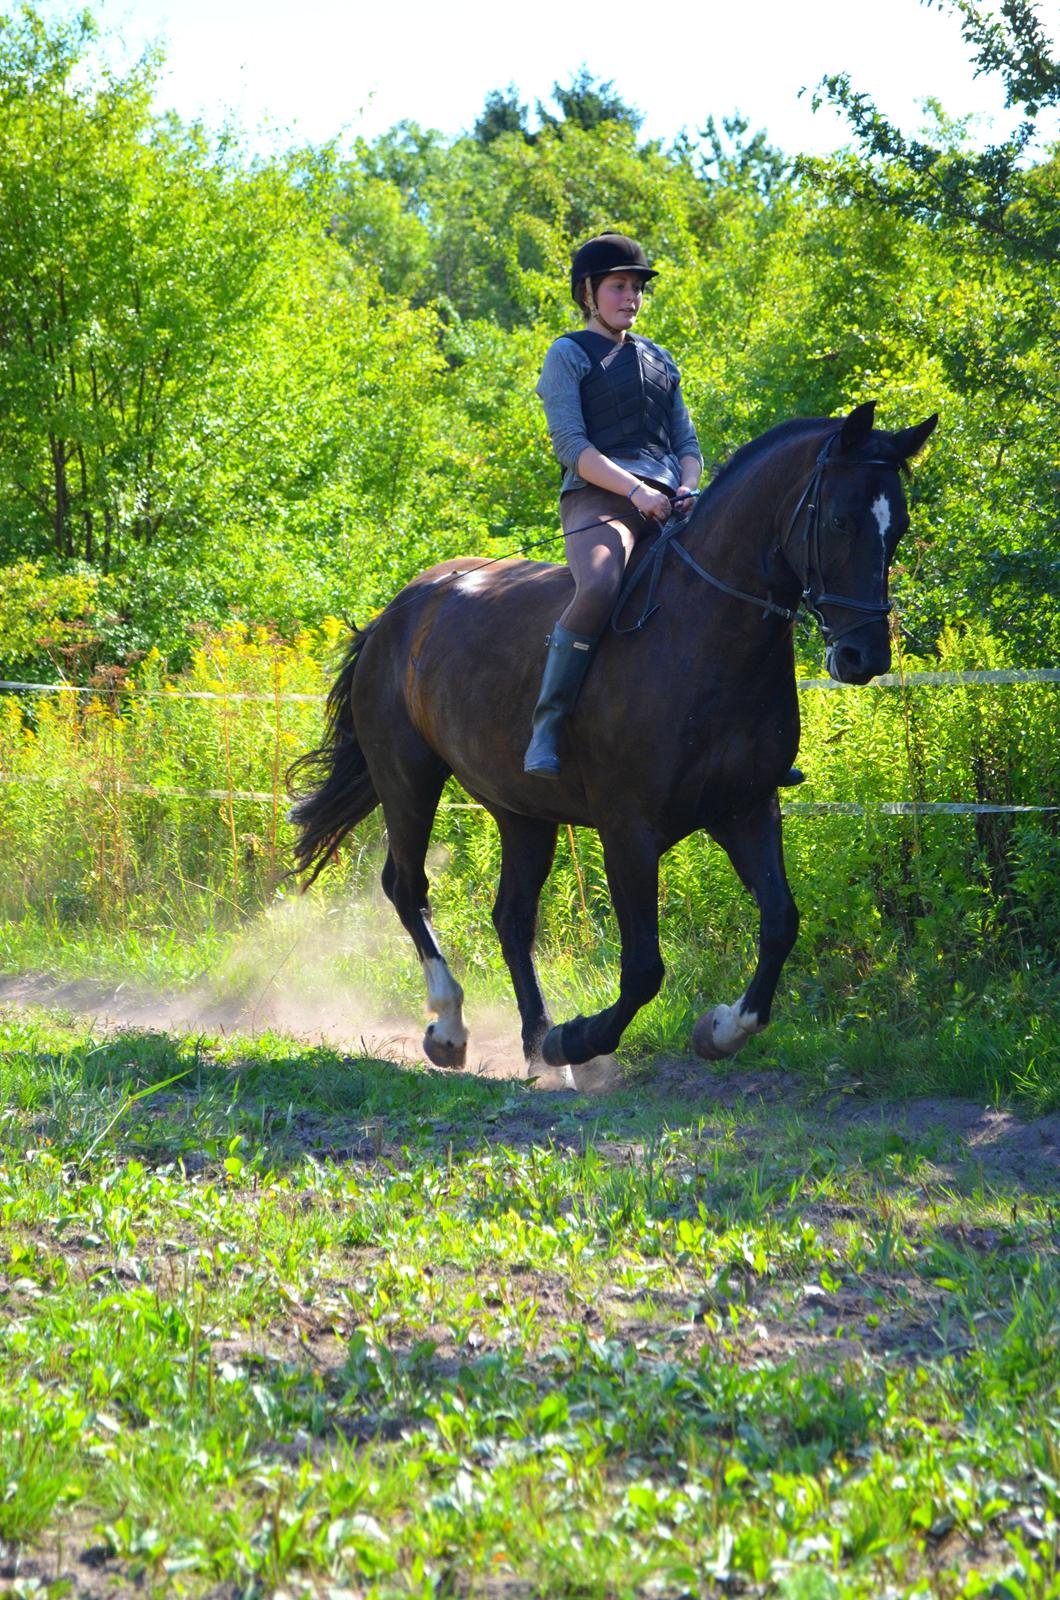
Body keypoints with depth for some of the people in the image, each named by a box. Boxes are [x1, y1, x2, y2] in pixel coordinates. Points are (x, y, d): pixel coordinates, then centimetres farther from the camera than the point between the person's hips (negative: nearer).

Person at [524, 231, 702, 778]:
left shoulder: (659, 359, 26)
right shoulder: (569, 354, 9)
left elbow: (687, 442, 23)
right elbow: (570, 444, -4)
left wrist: (687, 487, -1)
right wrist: (634, 489, -17)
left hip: (667, 504, 6)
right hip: (598, 499, -6)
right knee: (599, 586, -37)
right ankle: (546, 725, -32)